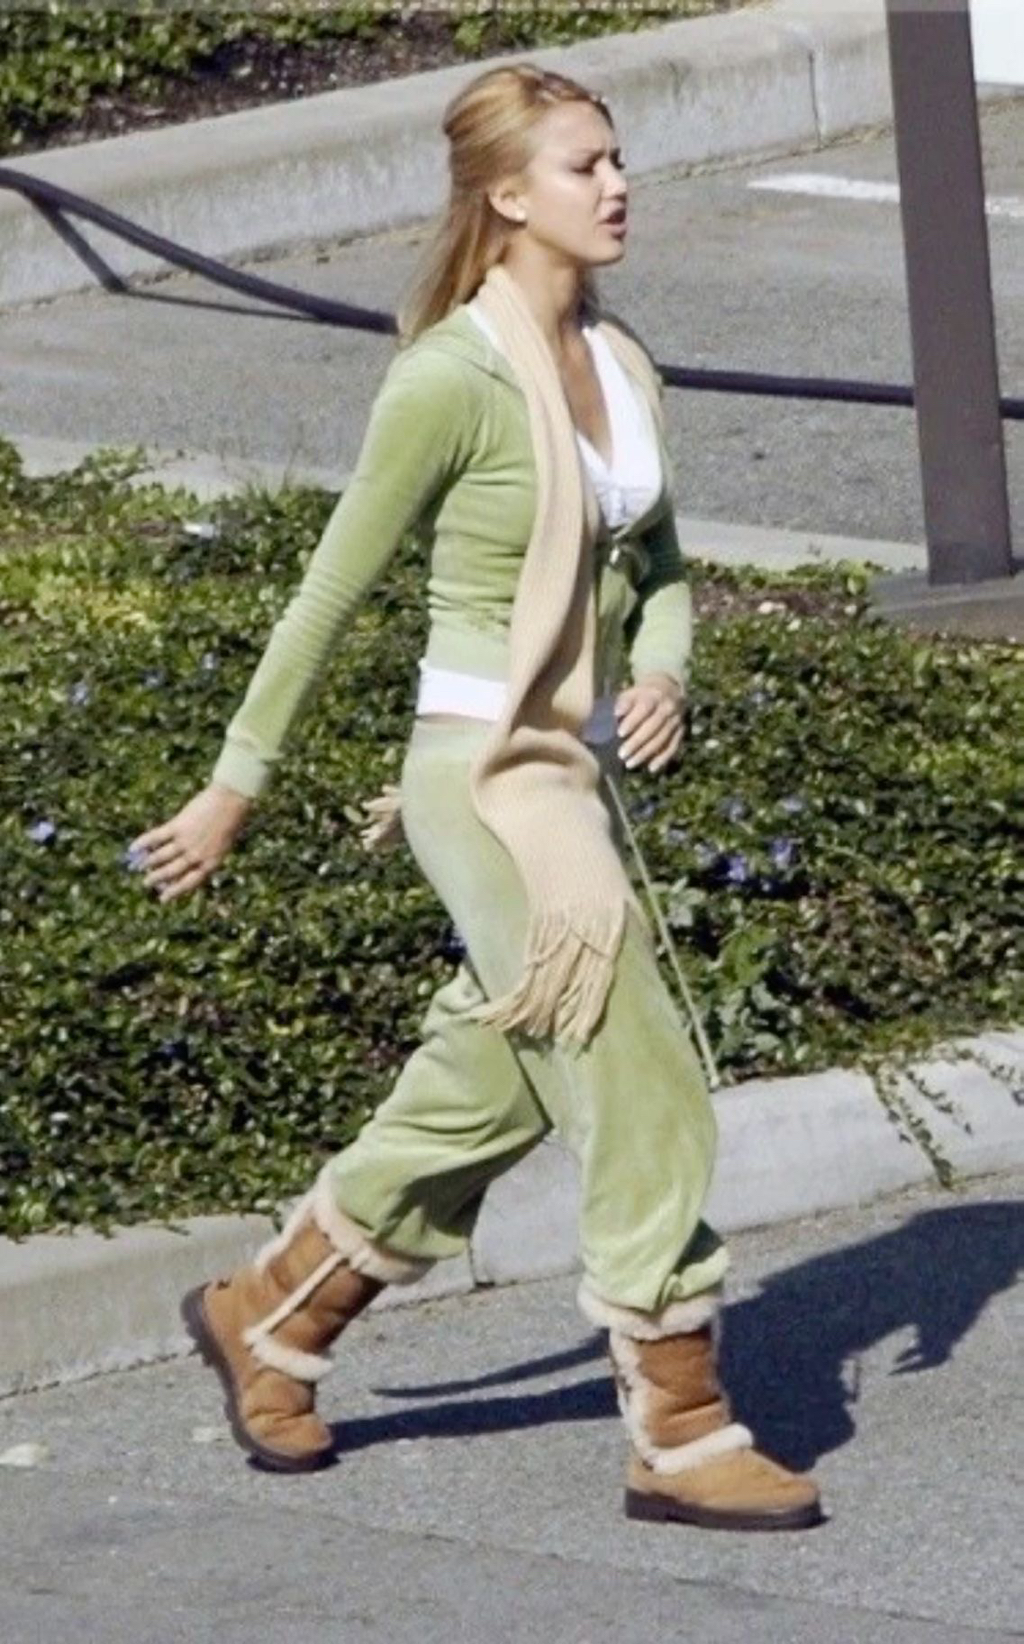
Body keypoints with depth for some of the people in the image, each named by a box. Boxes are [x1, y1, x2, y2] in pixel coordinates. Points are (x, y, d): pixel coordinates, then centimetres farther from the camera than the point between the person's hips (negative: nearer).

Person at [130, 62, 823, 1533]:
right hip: (487, 776, -8)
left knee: (477, 1103, 17)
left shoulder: (619, 363, 7)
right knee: (640, 1093, -8)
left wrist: (664, 672, -4)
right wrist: (236, 786, -4)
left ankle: (266, 1319, 35)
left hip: (578, 772, 8)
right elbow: (334, 589, -9)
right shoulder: (451, 380, -16)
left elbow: (659, 561, 18)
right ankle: (682, 1437, 0)